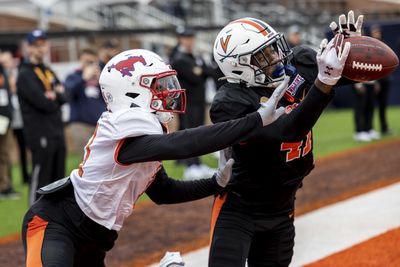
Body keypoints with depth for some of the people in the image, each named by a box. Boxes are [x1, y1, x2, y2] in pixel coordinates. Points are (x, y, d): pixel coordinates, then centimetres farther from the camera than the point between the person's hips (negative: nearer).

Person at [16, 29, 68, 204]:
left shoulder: (49, 72, 18)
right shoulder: (25, 75, -8)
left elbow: (63, 98, 7)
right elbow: (43, 103, -18)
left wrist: (54, 95, -12)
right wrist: (54, 100, -1)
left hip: (57, 133, 8)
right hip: (40, 135, -8)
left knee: (58, 178, 13)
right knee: (40, 180, -9)